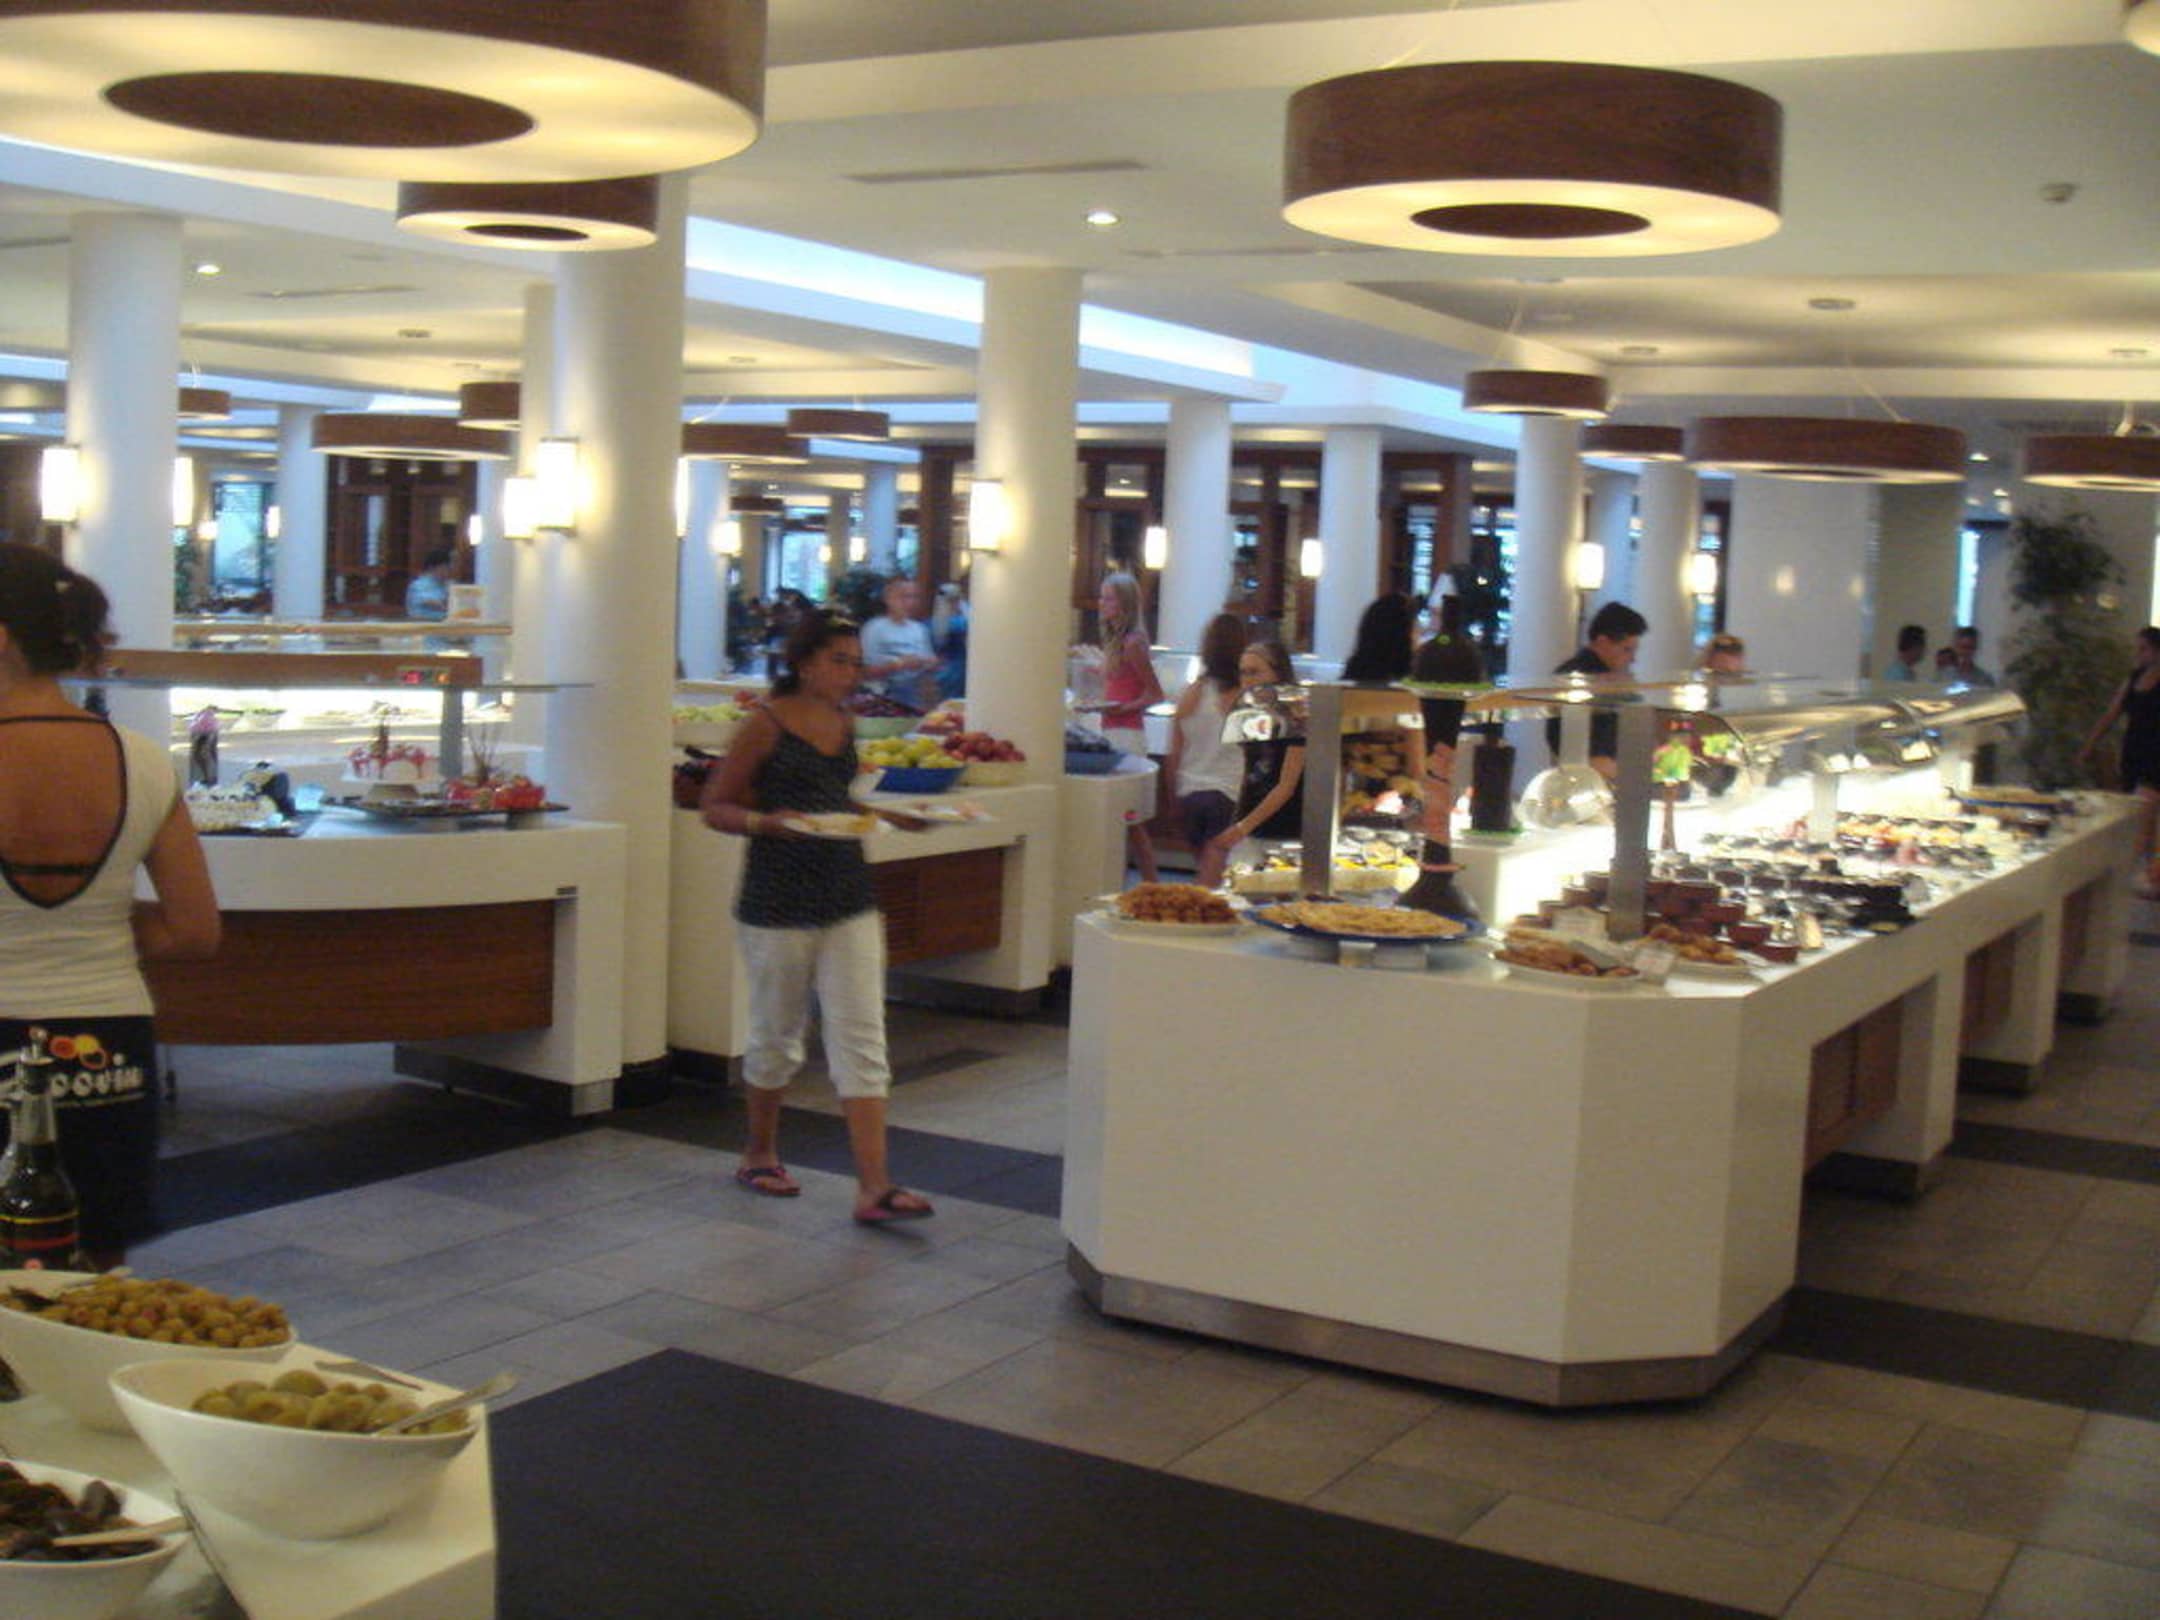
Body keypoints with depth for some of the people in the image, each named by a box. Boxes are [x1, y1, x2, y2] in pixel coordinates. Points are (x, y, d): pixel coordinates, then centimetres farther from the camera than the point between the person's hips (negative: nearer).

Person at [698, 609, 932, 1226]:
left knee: (862, 1040, -3)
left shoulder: (844, 725, 9)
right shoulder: (766, 723, -8)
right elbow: (714, 808, -6)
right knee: (777, 1036, 10)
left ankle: (874, 1187, -5)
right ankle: (759, 1155, 33)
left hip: (849, 902, 5)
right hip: (778, 903, -5)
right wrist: (769, 822, -23)